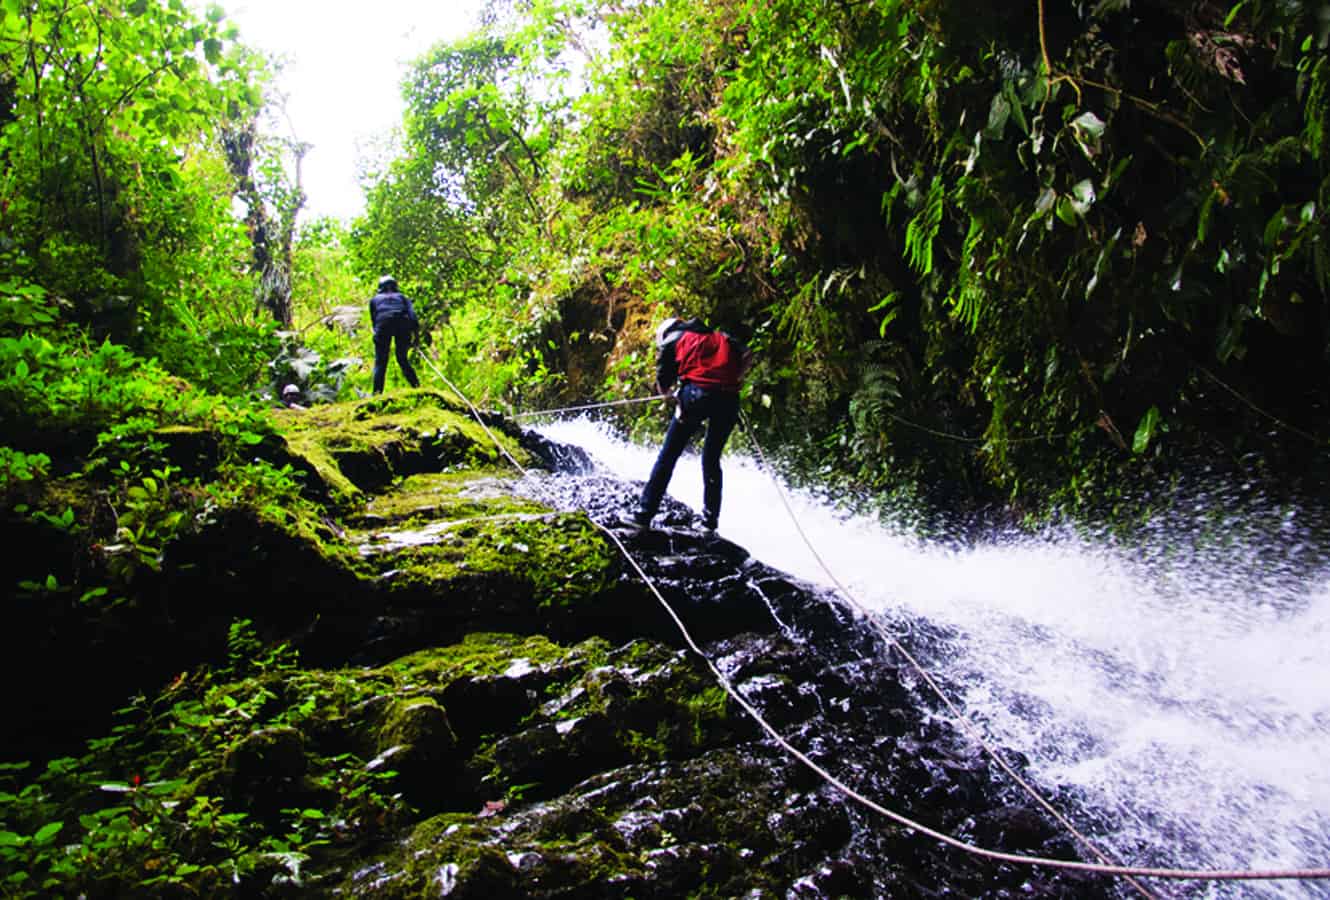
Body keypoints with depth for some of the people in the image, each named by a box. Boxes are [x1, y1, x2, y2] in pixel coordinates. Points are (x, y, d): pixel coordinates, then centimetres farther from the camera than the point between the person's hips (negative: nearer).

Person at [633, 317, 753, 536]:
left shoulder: (671, 340, 20)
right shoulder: (720, 337, 30)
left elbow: (662, 387, 14)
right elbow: (747, 356, 13)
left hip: (696, 394, -3)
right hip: (729, 399, 4)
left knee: (668, 456, 4)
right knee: (711, 461, 17)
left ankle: (644, 516, -1)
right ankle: (710, 522, 16)